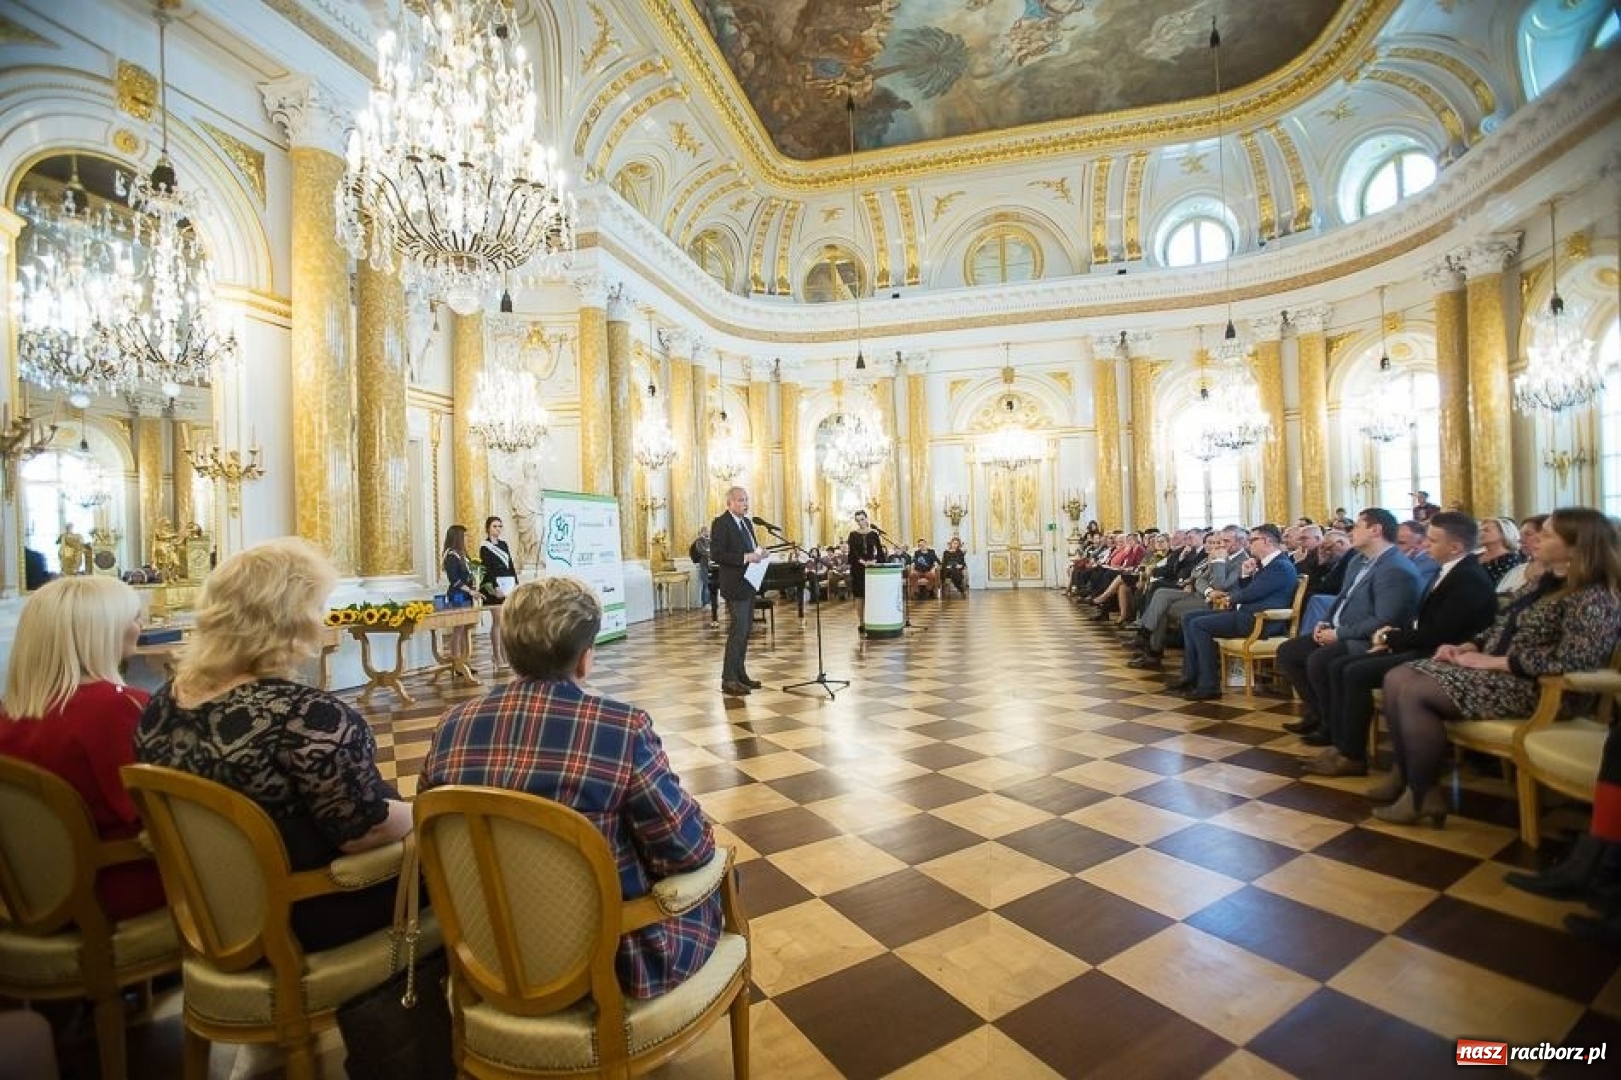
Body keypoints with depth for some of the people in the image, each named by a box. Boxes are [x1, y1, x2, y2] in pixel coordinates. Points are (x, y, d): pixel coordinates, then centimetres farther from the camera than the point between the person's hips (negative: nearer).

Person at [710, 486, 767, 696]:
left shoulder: (746, 522, 15)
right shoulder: (720, 523, -12)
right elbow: (716, 555, -19)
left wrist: (759, 553, 1)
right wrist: (745, 557, -24)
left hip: (749, 585, 9)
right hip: (735, 586, -9)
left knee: (745, 631, 13)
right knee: (737, 632, -8)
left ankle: (740, 673, 23)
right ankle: (729, 680, -1)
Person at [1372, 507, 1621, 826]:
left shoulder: (1594, 598, -13)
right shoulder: (1544, 582, 15)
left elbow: (1572, 658, -24)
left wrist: (1491, 661, -22)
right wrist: (1468, 647, 1)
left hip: (1528, 686, -9)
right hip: (1492, 668, 9)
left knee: (1413, 693, -26)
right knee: (1396, 679, -7)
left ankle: (1424, 794, -11)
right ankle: (1406, 774, -1)